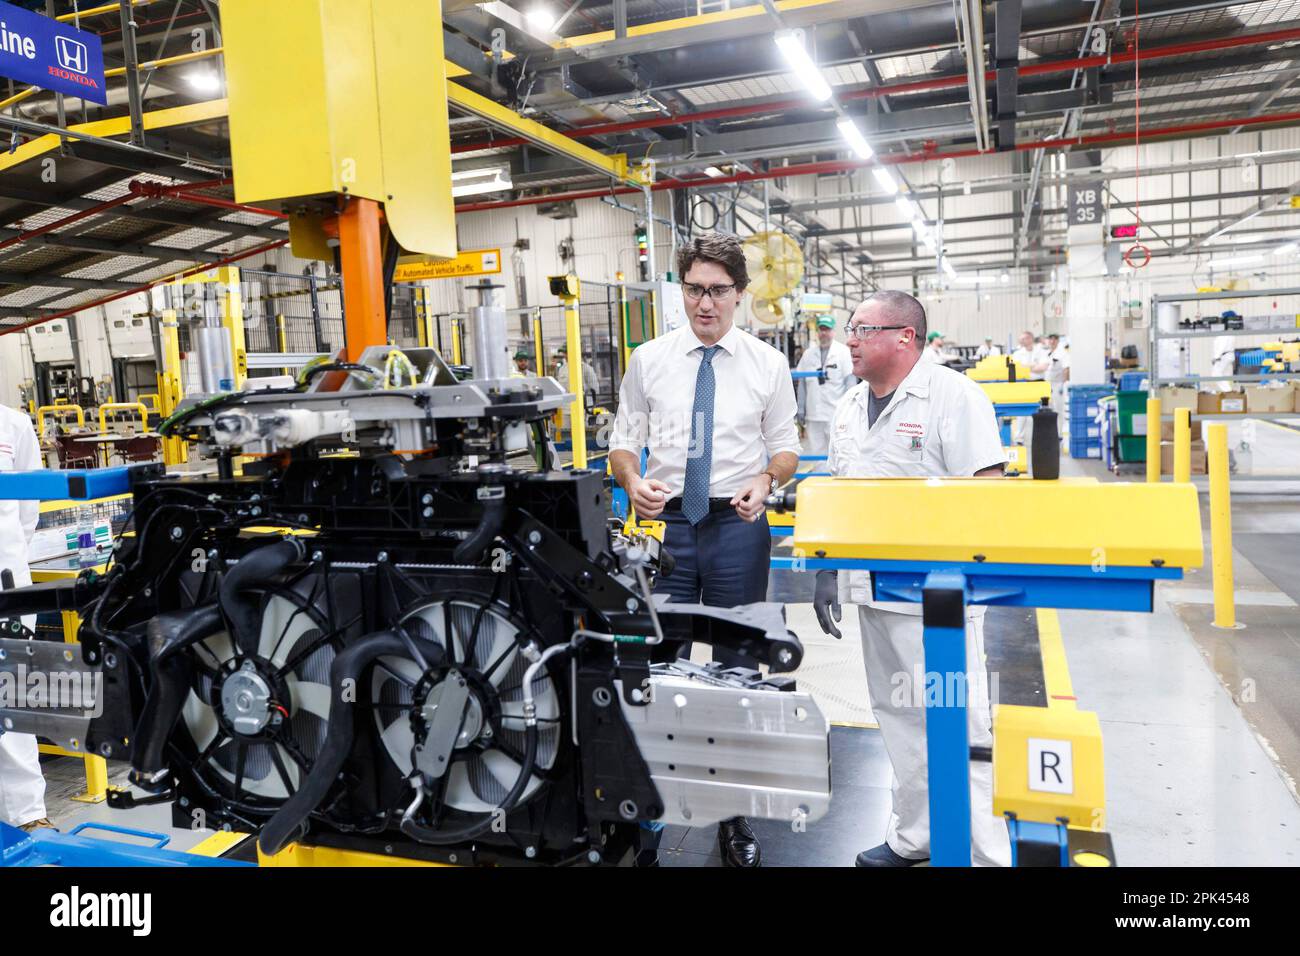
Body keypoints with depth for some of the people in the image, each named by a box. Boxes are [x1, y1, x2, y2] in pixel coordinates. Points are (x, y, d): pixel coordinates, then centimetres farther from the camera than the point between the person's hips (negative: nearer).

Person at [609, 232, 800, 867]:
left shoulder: (768, 364, 2)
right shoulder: (648, 360, 3)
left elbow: (786, 445, 7)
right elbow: (623, 439, 6)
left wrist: (766, 481, -14)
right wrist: (631, 481, -15)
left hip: (737, 527, 0)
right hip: (665, 523, 0)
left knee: (737, 666, 10)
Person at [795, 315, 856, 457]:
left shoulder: (843, 351, -1)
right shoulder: (808, 354, 9)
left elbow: (850, 381, -3)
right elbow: (802, 383, 12)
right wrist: (801, 410, 11)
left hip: (837, 415, -3)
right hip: (813, 415, 4)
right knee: (815, 454, 7)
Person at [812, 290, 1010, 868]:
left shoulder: (952, 396, -10)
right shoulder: (850, 406, 13)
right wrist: (828, 570, 13)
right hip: (871, 586, 8)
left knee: (957, 723, -1)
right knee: (898, 718, 17)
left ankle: (986, 853, 13)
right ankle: (913, 836, 32)